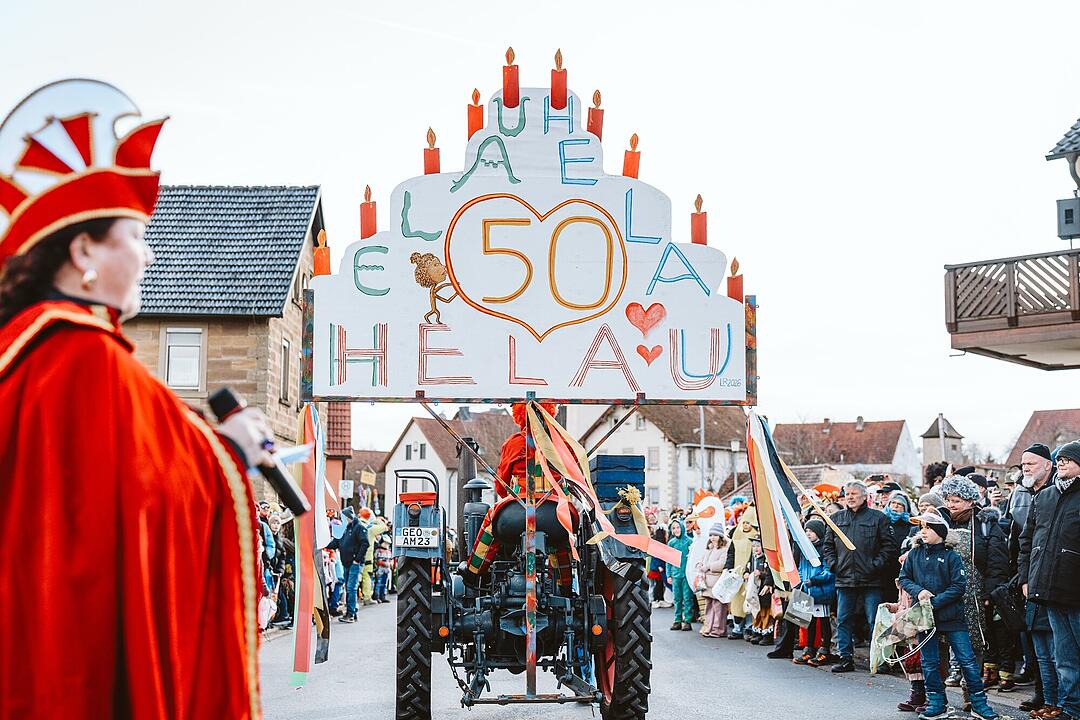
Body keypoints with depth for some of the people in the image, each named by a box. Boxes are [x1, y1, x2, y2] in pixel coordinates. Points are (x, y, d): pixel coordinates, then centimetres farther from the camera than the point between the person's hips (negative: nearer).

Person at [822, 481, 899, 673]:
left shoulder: (878, 518, 2)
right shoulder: (837, 518, 14)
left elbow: (889, 545, -1)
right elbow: (827, 545, 18)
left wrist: (876, 565, -9)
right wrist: (834, 564, 4)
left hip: (870, 580, -4)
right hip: (844, 578, 4)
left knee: (874, 621, -3)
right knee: (843, 621, 5)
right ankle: (846, 658, 11)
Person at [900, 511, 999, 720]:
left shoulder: (951, 556, -4)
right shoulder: (914, 554, 6)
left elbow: (959, 586, -9)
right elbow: (904, 578, 9)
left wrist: (935, 602, -17)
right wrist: (918, 591, -11)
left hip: (950, 615, -3)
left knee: (967, 659, -3)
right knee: (929, 662, 7)